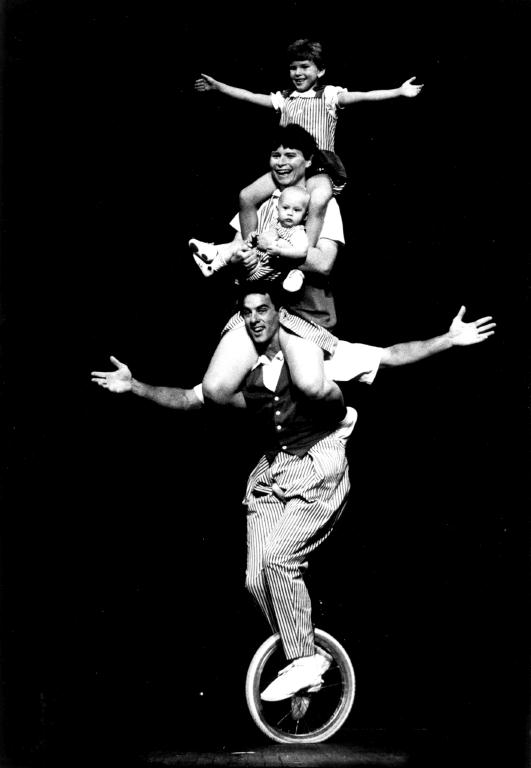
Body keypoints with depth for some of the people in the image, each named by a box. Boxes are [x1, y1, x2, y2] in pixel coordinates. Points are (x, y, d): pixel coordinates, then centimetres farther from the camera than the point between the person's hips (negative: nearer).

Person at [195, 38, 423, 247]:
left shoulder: (329, 96, 3)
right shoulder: (284, 99, 16)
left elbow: (362, 96, -7)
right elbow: (249, 96, 18)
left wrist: (399, 91, -17)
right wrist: (217, 86, 16)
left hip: (320, 170, -4)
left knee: (318, 201, -37)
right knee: (246, 197, -14)